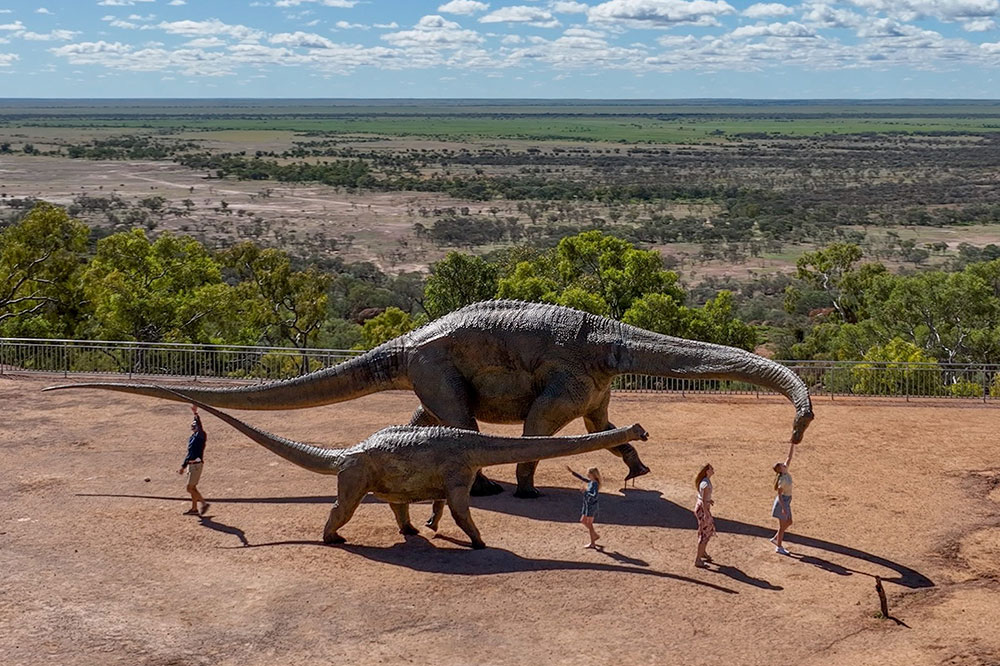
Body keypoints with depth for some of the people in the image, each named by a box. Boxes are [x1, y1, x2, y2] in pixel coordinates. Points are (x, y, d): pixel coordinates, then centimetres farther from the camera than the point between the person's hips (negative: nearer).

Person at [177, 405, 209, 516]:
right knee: (192, 488, 13)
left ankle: (204, 503, -2)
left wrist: (196, 414, -42)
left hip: (196, 465, -9)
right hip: (191, 465, 9)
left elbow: (200, 427, -31)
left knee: (190, 488, -9)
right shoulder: (192, 438, 16)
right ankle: (194, 509, 19)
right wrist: (183, 467, 24)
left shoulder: (200, 436, -9)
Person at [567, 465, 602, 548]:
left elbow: (595, 496, -32)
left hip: (592, 506, -9)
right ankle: (595, 535, 29)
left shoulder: (595, 484, -22)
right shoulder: (590, 482, 4)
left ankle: (592, 543, 12)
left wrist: (586, 492, -27)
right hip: (587, 505, 9)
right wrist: (572, 472, 18)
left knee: (589, 524, 1)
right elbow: (581, 478, 17)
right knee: (583, 521, 20)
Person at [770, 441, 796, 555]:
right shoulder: (783, 480, -25)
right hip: (783, 501, -9)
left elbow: (789, 456, -2)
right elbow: (779, 494, -22)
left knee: (789, 522, 18)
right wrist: (783, 507, -23)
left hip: (786, 501, 9)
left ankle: (775, 538, 30)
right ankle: (779, 547, 13)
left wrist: (793, 444, -9)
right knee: (782, 525, 2)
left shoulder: (786, 471, -4)